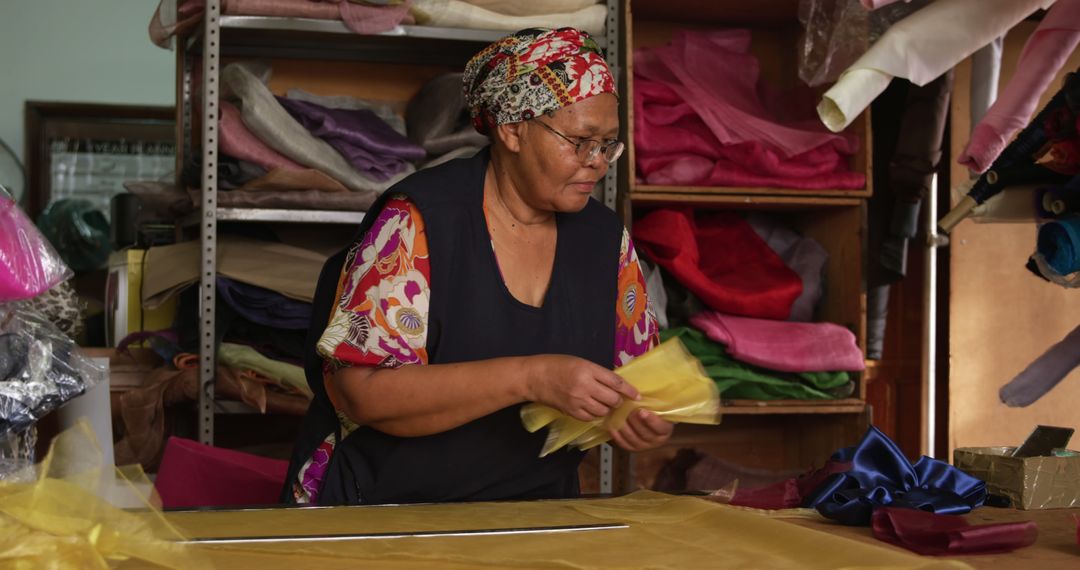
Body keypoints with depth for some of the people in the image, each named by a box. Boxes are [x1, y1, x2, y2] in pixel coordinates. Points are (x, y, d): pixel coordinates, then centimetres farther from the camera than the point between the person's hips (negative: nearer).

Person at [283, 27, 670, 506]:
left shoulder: (605, 238, 7)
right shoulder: (419, 220, -10)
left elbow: (638, 380, 18)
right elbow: (357, 388, -18)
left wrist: (645, 423, -8)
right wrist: (530, 378, -25)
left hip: (531, 521, 4)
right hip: (385, 513, -4)